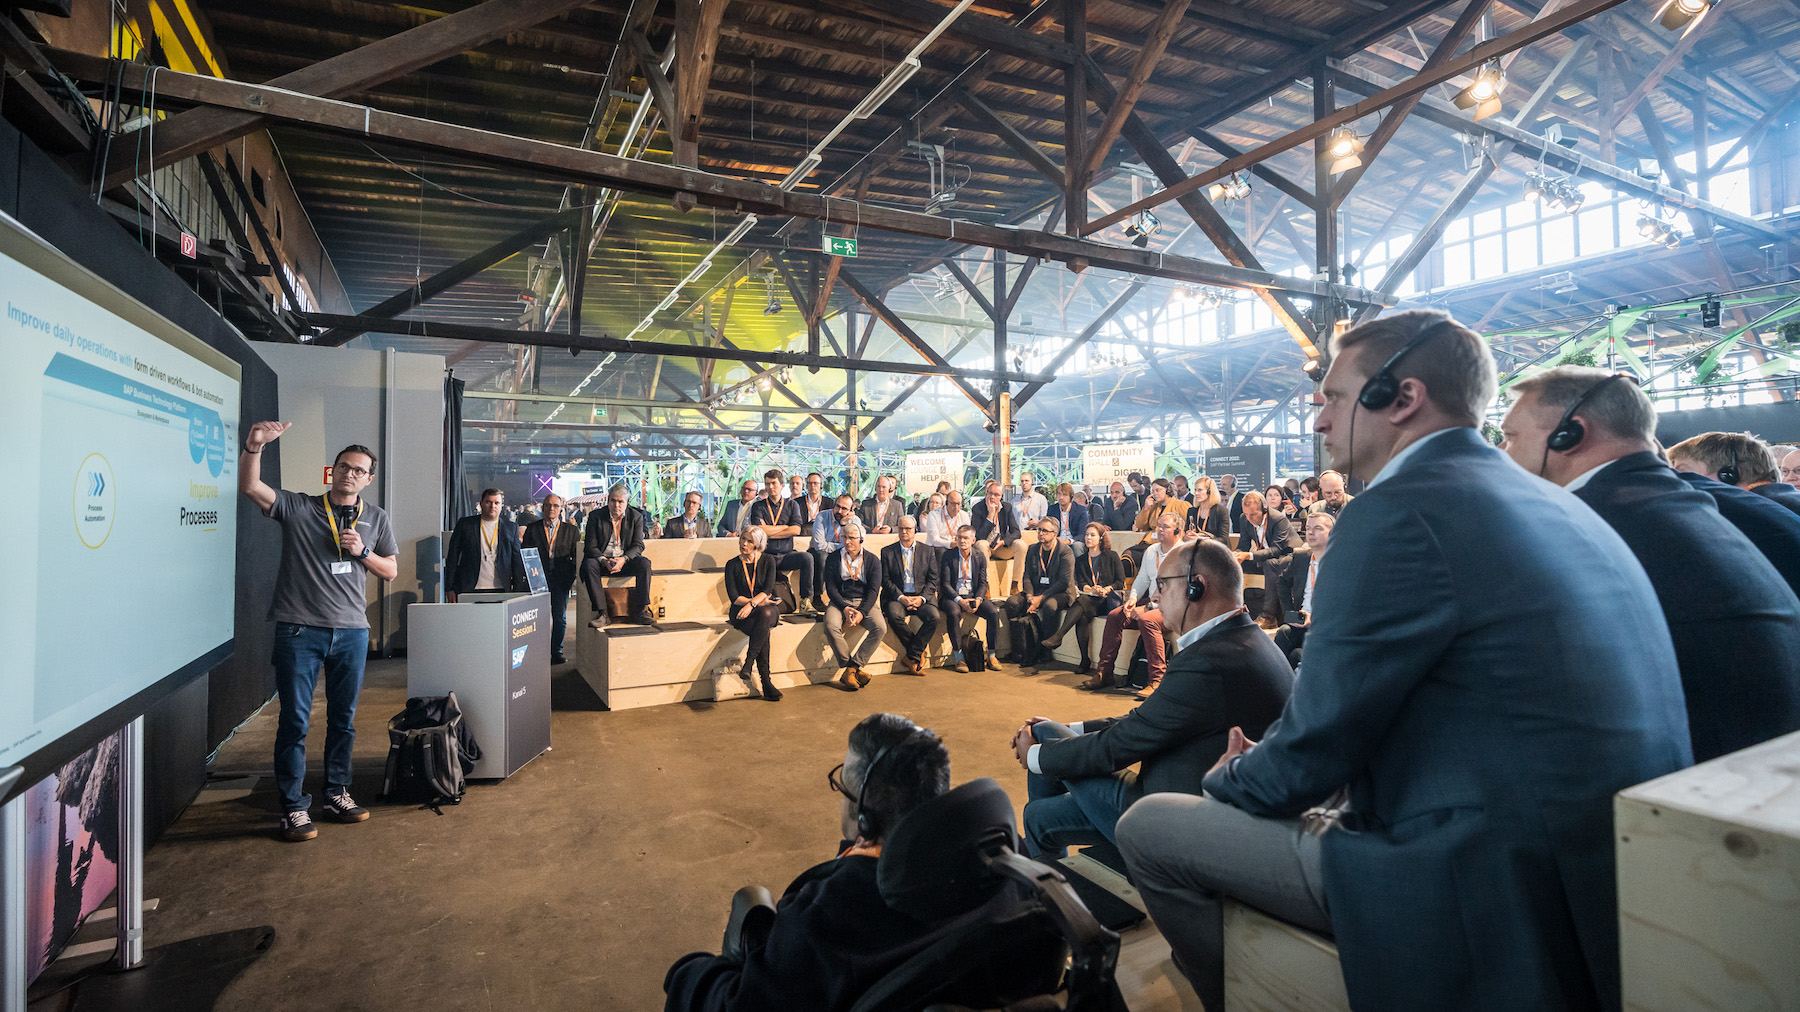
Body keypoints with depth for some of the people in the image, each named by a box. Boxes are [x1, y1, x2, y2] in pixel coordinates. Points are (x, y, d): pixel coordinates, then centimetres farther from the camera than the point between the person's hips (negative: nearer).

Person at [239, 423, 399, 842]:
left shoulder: (377, 518, 13)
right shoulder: (297, 508, 5)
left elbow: (391, 570, 15)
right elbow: (250, 486, -11)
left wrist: (362, 551, -3)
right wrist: (254, 445, -26)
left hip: (352, 631, 3)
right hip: (299, 630, -3)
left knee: (343, 718, 12)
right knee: (294, 721, 0)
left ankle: (337, 793, 26)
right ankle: (293, 807, 11)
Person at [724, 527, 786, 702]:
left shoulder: (767, 561, 6)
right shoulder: (732, 565, 5)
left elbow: (768, 589, -8)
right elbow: (734, 597, -3)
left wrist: (752, 603, -25)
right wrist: (759, 602, -15)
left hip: (767, 608, 1)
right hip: (741, 611, -1)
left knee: (766, 614, -37)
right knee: (763, 630, -32)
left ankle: (748, 662, -42)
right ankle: (766, 682, -36)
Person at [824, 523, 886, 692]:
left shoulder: (872, 560, 5)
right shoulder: (833, 559, 6)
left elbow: (873, 590, -2)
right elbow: (830, 588, 0)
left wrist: (862, 612, -18)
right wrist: (844, 608, -16)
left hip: (865, 603, 1)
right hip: (840, 602, 0)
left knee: (880, 628, -28)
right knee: (831, 627, -32)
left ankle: (851, 668, -20)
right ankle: (853, 669, -17)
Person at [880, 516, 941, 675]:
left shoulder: (928, 550, 11)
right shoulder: (887, 552, 9)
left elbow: (933, 580, 6)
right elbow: (886, 580, 3)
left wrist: (922, 598, -11)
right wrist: (901, 597, -13)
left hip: (922, 596, 1)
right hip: (897, 596, -1)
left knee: (934, 617, -28)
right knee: (894, 616, -33)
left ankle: (912, 656, -14)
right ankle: (920, 651, -12)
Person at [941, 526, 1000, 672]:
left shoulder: (980, 556, 6)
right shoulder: (948, 555, -2)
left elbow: (983, 583, 5)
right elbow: (945, 583, -6)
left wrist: (978, 599, -15)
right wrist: (960, 601, -19)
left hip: (974, 596, 3)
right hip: (954, 596, -3)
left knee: (994, 613, -22)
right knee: (953, 614, -35)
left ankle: (991, 656, -9)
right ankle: (958, 657, -22)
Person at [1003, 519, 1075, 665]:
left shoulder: (1065, 552, -8)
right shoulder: (1032, 550, 10)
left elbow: (1064, 582, -14)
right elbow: (1027, 576, 9)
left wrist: (1041, 598, -21)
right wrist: (1029, 596, -12)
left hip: (1060, 593, -5)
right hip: (1036, 591, 6)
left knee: (1050, 606, -38)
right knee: (1012, 602, -18)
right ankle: (1019, 652, -16)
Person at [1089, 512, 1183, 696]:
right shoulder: (1151, 551, 14)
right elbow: (1142, 580, 22)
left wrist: (1148, 607, -21)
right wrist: (1133, 598, 1)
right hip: (1150, 604, 7)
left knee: (1147, 620, -36)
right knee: (1114, 616, -12)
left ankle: (1157, 680, -31)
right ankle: (1103, 673, -7)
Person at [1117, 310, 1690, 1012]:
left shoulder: (1400, 512, -19)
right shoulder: (1555, 506, 10)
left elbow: (1315, 744, -14)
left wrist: (1226, 781, 7)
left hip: (1490, 891, -9)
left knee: (1148, 828, -2)